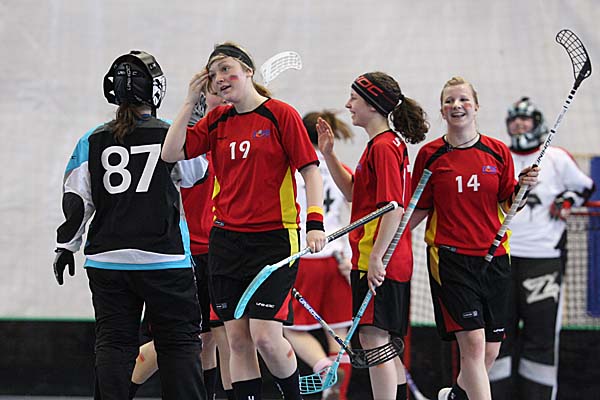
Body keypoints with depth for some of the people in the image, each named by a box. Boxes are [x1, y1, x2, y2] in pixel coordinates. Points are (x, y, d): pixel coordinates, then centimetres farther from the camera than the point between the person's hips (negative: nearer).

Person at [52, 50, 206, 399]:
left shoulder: (92, 142, 3)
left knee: (114, 343, 7)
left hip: (107, 261, 3)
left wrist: (66, 246, 15)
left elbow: (75, 200, 3)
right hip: (164, 260, -3)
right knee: (180, 343, 3)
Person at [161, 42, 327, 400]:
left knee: (266, 336, -12)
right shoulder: (217, 121, 10)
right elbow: (171, 153, 3)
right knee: (238, 340, 2)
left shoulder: (281, 115, -4)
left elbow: (310, 169, -6)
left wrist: (315, 222, -17)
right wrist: (191, 102, 1)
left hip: (273, 239, -5)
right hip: (226, 240, 5)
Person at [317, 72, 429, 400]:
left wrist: (376, 257, -23)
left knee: (374, 339, -11)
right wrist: (329, 155, 19)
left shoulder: (384, 146, -14)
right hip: (391, 262, 10)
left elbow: (393, 208, -21)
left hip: (380, 263, -10)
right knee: (385, 346, 14)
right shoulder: (388, 143, 18)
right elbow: (353, 191, 27)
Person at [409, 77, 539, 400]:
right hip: (450, 258, -3)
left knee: (490, 349, 8)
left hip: (493, 257, 3)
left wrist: (524, 187, -11)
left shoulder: (498, 152, 4)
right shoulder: (430, 154, 1)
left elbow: (510, 206, 8)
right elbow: (420, 209, 7)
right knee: (472, 342, -16)